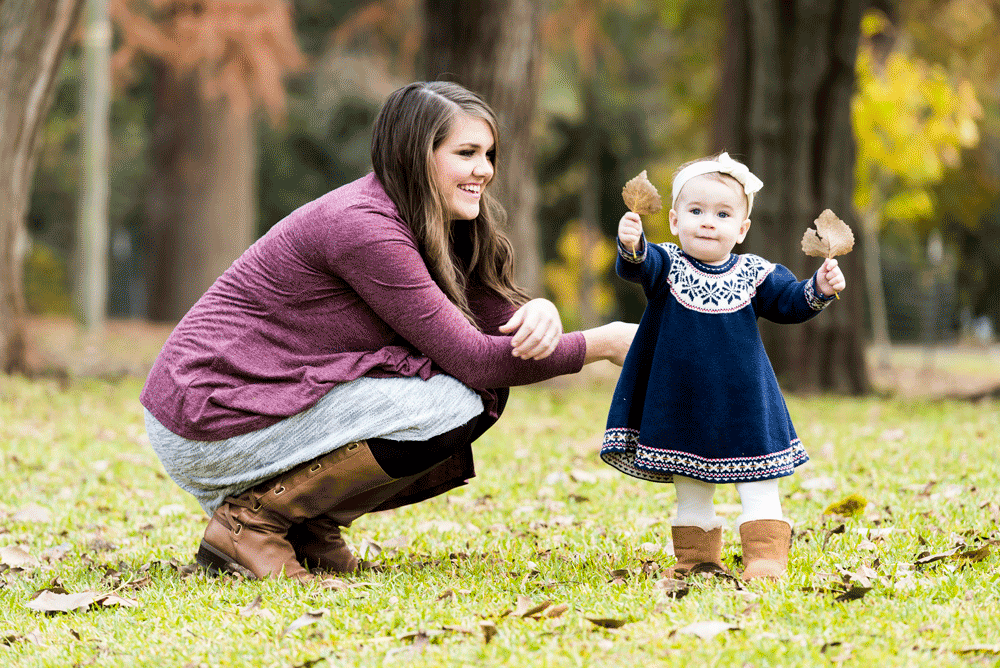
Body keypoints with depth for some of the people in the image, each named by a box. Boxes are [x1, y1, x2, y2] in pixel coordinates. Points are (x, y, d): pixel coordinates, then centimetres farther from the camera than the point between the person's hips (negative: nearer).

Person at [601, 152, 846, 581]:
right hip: (682, 402, 0)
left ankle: (766, 556, 5)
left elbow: (790, 303, 1)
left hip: (742, 400, 0)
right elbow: (637, 268, -25)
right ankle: (696, 557, 23)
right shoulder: (665, 266, -5)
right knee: (689, 486, 12)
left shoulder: (754, 275, -1)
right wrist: (631, 246, -49)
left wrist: (820, 288, -20)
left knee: (757, 483, 0)